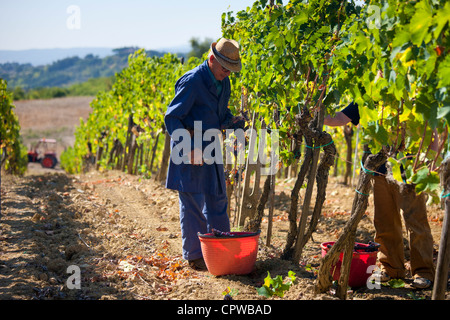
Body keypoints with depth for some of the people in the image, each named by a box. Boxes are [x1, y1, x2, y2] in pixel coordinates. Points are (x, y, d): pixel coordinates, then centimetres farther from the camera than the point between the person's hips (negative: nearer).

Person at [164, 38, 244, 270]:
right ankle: (194, 256, 7)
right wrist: (188, 148, -25)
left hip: (210, 149, 8)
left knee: (217, 201, 12)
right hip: (189, 151, -8)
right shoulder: (192, 82, -17)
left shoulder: (224, 83, 8)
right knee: (192, 203, -2)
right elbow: (171, 117, -17)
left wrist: (233, 121, -2)